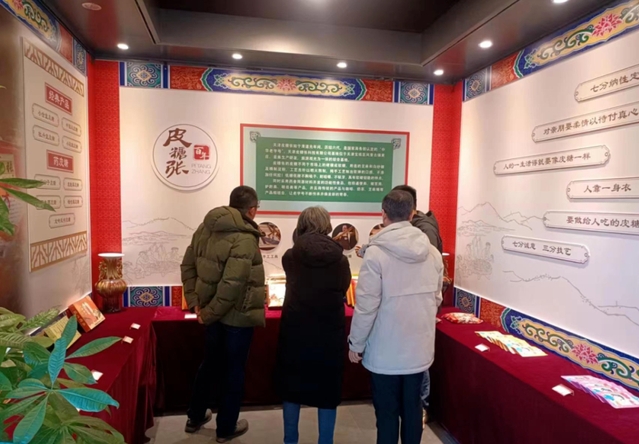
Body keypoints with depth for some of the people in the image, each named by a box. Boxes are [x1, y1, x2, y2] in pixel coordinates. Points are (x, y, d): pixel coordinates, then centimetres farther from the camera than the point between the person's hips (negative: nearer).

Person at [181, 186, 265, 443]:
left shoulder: (206, 228, 2)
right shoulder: (244, 238, -23)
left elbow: (188, 265, 6)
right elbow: (232, 285, -29)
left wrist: (195, 302, 5)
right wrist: (210, 312, -16)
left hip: (213, 312, 7)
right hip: (237, 315, -7)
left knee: (211, 363, 25)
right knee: (233, 370, 11)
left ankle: (195, 418, 42)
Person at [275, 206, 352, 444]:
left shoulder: (290, 257, -7)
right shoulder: (340, 259, -8)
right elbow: (342, 291, 7)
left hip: (295, 331, 1)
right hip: (329, 333, 0)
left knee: (292, 387, 19)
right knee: (327, 390, 15)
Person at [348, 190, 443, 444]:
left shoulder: (376, 253, -18)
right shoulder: (433, 252, -1)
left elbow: (366, 305, -17)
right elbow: (436, 299, 8)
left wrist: (356, 343, -3)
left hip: (386, 351, -5)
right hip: (420, 348, 5)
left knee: (387, 413, 11)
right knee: (412, 408, 20)